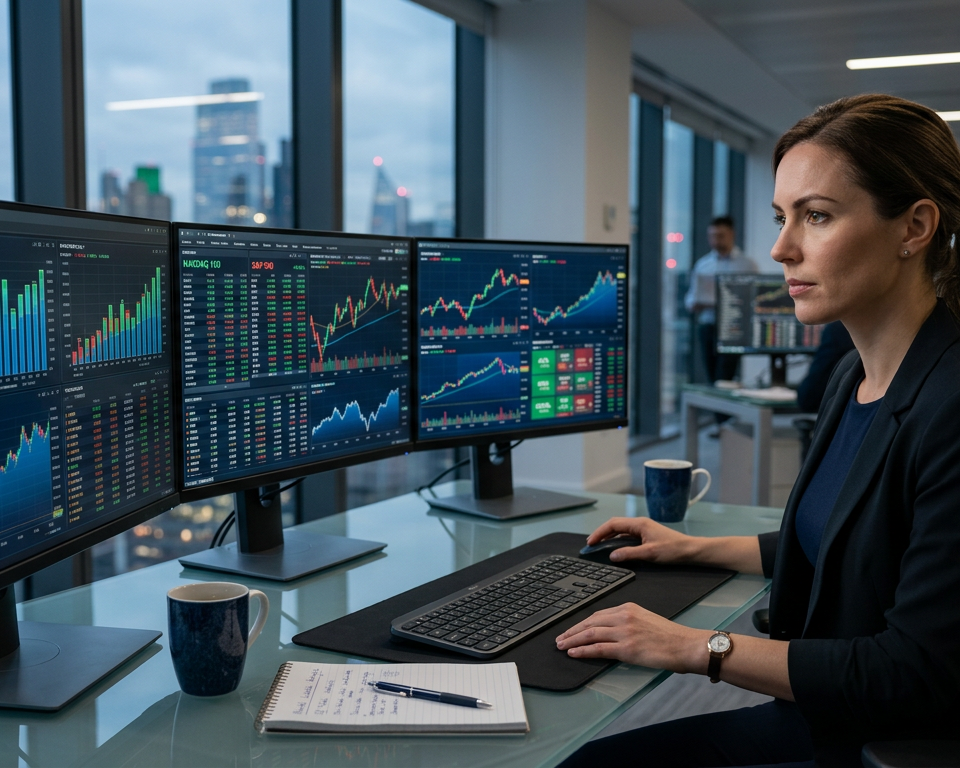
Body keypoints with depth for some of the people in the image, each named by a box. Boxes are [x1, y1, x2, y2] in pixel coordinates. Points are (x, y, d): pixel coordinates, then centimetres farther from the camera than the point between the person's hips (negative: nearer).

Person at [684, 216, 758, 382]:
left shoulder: (746, 264, 5)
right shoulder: (702, 264, 15)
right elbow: (690, 298, 14)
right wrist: (694, 304, -9)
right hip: (707, 326, 4)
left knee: (723, 381, -12)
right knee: (712, 379, 6)